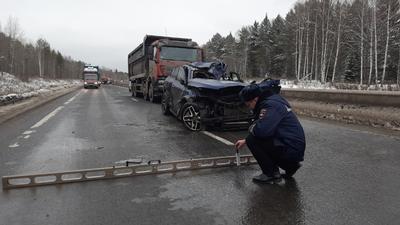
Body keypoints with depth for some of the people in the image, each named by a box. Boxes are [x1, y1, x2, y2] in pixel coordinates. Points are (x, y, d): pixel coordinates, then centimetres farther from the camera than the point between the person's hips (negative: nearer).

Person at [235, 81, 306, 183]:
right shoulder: (272, 100, 13)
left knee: (253, 140, -15)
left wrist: (251, 128, -8)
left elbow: (261, 130, -33)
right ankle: (290, 165, 19)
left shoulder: (271, 105, -18)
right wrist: (245, 140, 25)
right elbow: (265, 129, 24)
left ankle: (270, 174, -2)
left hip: (291, 150, -10)